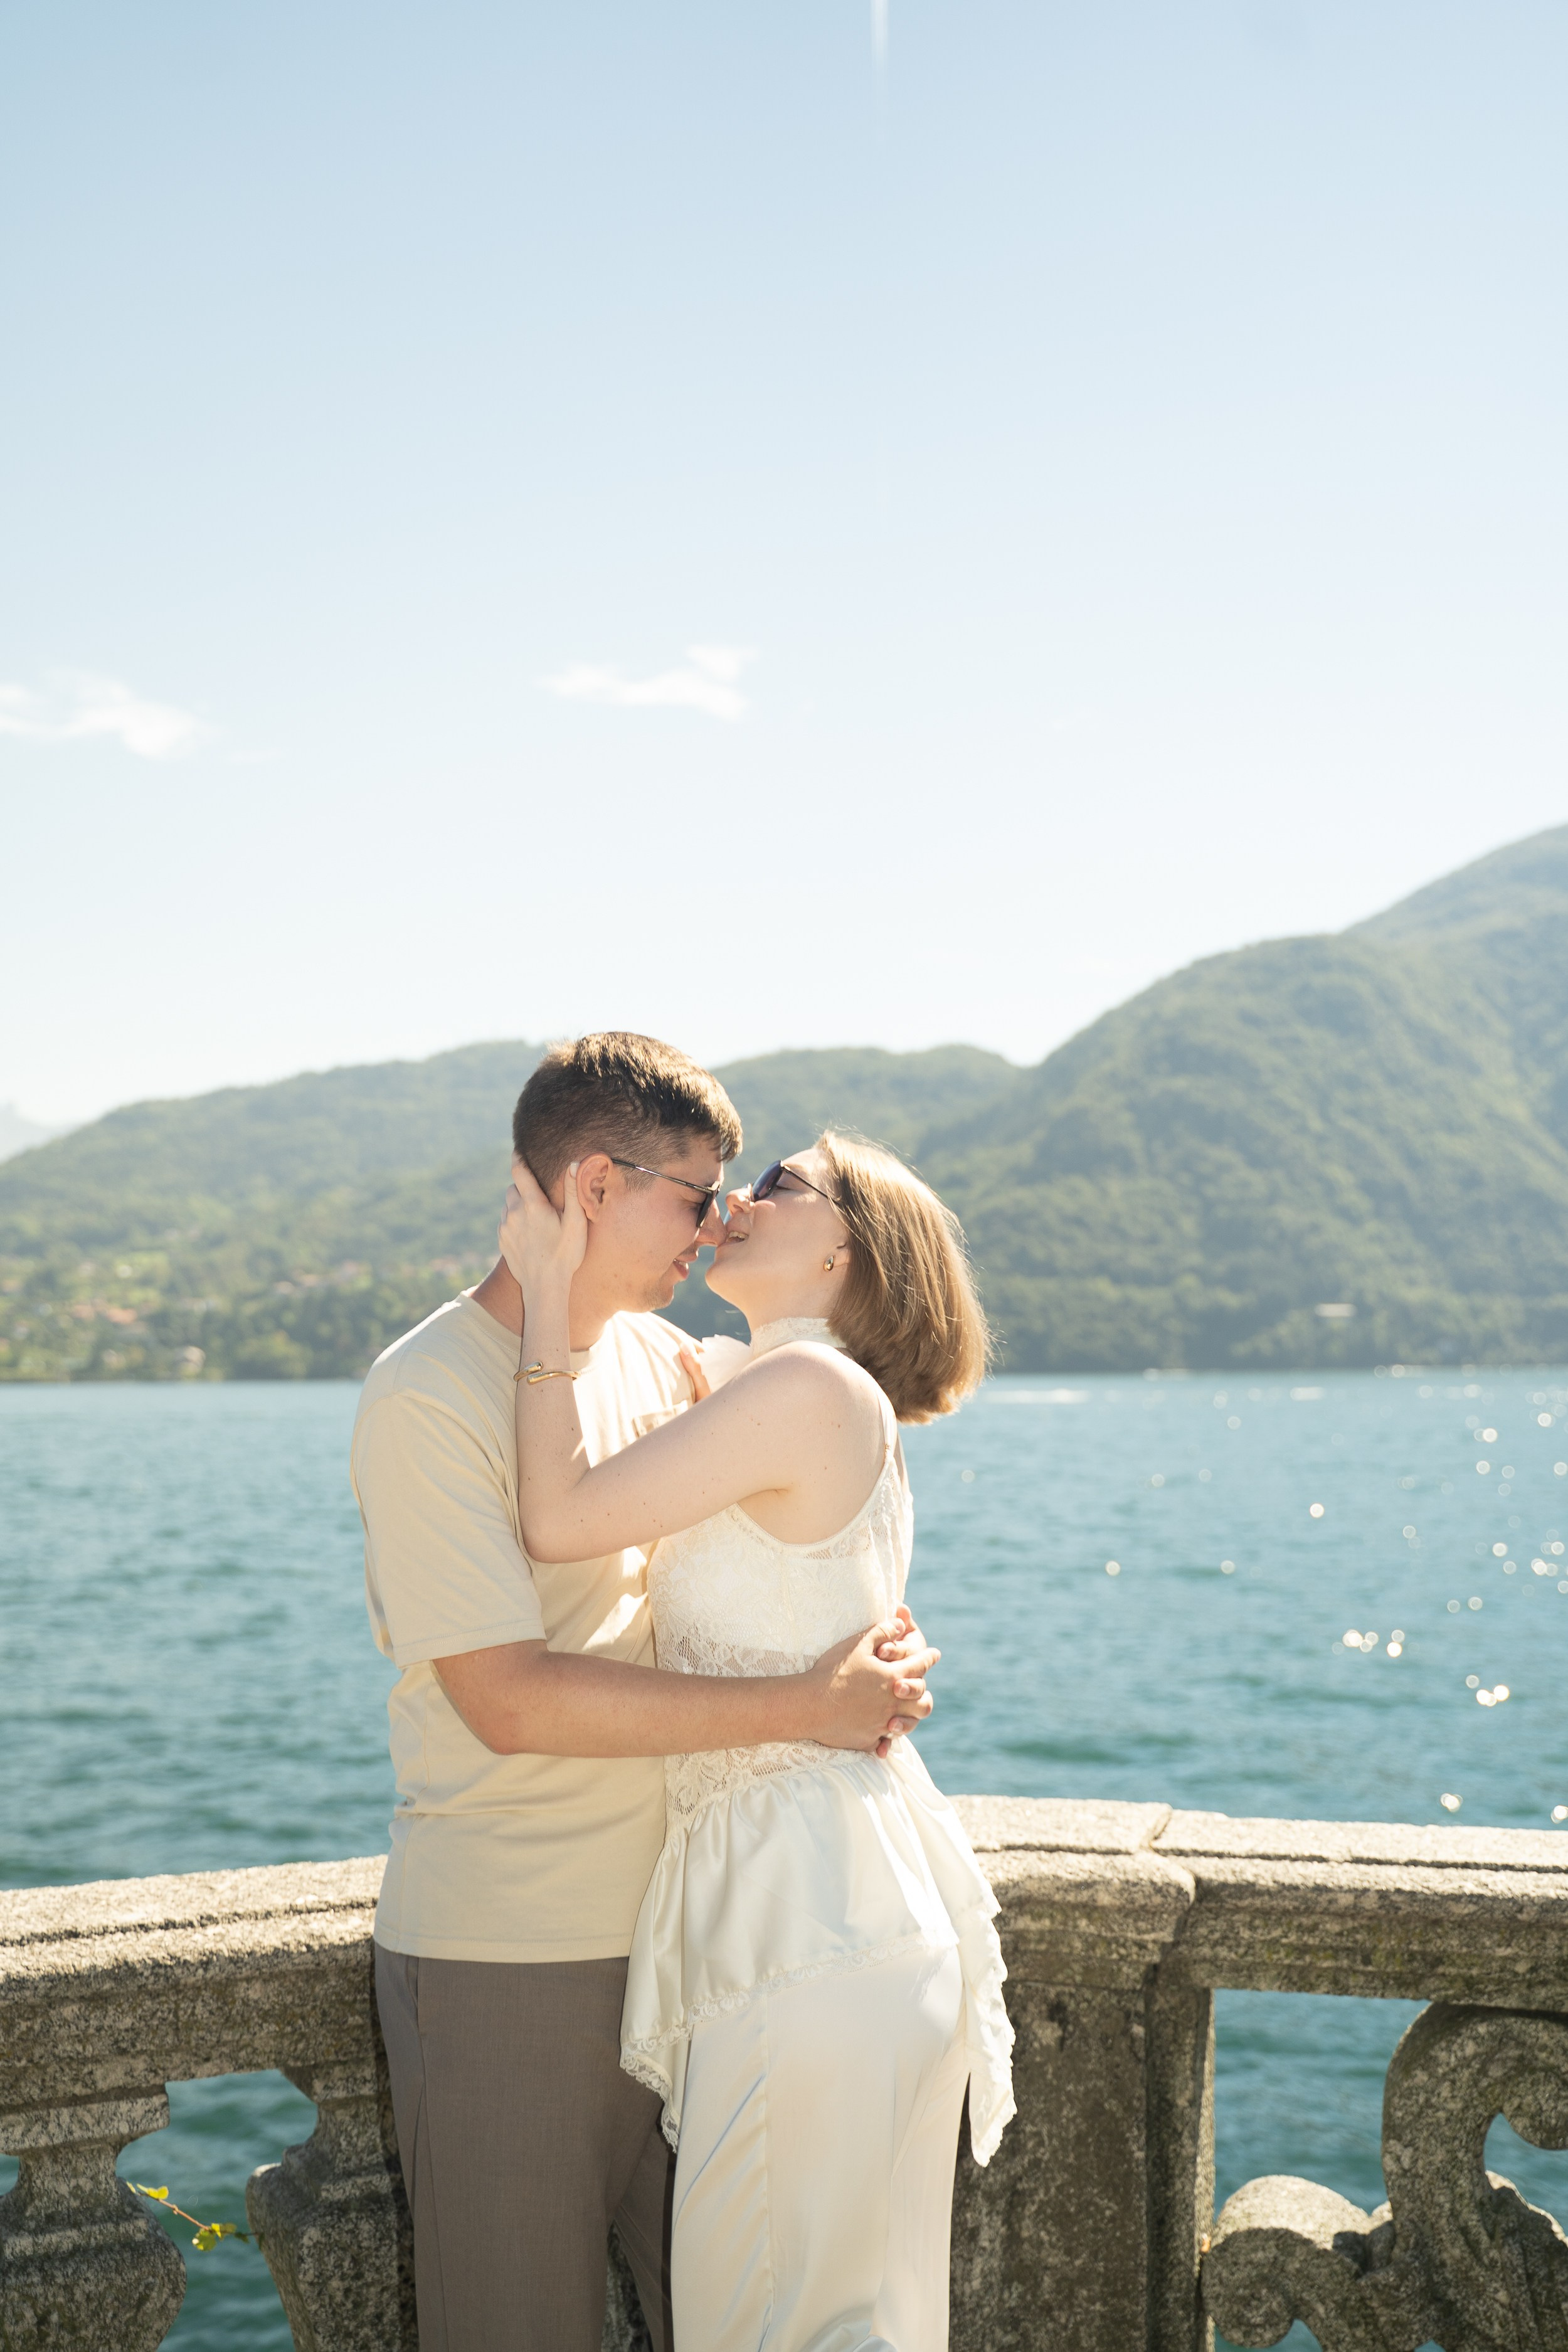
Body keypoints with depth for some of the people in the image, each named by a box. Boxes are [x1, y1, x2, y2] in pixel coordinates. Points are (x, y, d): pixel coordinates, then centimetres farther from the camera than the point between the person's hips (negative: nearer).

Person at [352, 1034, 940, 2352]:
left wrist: (864, 1679, -2)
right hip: (503, 1960, -6)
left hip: (676, 1927, 6)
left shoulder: (666, 1360, 8)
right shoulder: (429, 1397, -14)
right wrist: (800, 1708, -21)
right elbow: (507, 1698, -22)